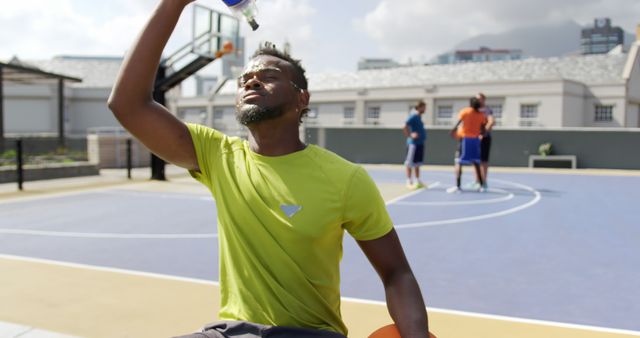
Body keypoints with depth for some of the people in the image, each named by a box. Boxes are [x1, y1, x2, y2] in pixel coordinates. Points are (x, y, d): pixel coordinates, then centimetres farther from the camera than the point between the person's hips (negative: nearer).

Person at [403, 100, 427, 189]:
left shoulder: (418, 117, 15)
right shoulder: (413, 116, -12)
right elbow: (405, 127, -19)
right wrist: (410, 135, -21)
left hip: (420, 143, 9)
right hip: (413, 143, -9)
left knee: (417, 163, 13)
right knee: (410, 163, -3)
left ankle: (418, 181, 20)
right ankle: (409, 182, 1)